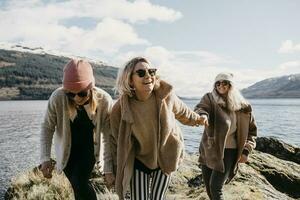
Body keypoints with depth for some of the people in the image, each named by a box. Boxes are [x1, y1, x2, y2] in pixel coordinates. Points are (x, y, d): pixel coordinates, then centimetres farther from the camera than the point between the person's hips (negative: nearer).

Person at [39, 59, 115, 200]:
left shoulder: (104, 101, -25)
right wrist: (45, 158, -16)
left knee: (80, 185, -16)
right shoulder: (57, 98, -26)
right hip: (67, 151, 1)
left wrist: (109, 169, -15)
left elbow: (109, 137, -18)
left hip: (90, 149, -1)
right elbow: (47, 128, -10)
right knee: (79, 189, 4)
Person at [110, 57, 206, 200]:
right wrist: (118, 171, 0)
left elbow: (182, 112, 4)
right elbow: (117, 142, -8)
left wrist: (196, 119, 22)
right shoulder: (120, 108, -22)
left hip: (165, 160, 1)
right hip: (139, 161, -1)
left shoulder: (166, 95, -19)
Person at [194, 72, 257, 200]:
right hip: (208, 150, 2)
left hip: (228, 151, -2)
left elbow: (251, 130, 6)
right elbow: (200, 108, -26)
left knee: (215, 187, -10)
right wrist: (203, 115, -50)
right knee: (208, 187, 12)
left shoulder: (242, 106, -3)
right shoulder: (209, 99, -5)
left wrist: (246, 151, -4)